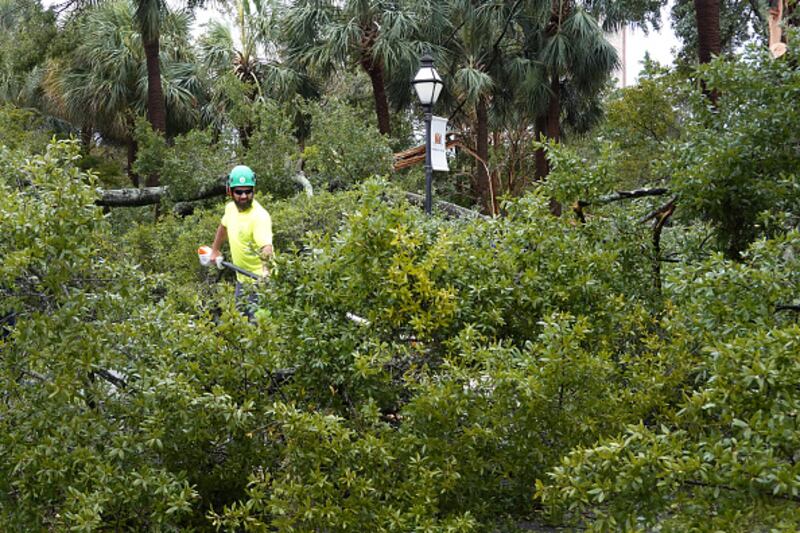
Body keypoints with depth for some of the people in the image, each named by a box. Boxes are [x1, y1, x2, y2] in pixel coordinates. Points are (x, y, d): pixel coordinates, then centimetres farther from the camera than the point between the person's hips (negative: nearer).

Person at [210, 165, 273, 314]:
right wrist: (215, 250, 29)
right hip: (242, 279, 9)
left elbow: (266, 248, -39)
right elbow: (223, 226, 24)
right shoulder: (230, 208, 0)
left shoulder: (260, 216, -25)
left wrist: (266, 271, -55)